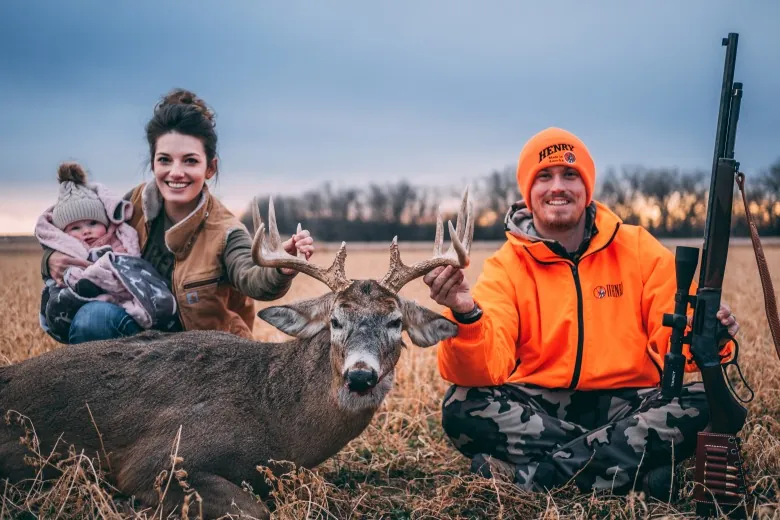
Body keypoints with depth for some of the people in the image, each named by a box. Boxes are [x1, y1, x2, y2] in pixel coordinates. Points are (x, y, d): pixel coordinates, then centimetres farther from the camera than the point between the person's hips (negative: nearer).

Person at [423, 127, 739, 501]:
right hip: (540, 409, -1)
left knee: (703, 405, -27)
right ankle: (636, 466, -26)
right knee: (463, 407, -26)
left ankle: (530, 473, -24)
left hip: (626, 405, 1)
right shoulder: (505, 267, -2)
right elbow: (485, 367, -15)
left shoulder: (639, 249, 2)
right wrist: (466, 316, -36)